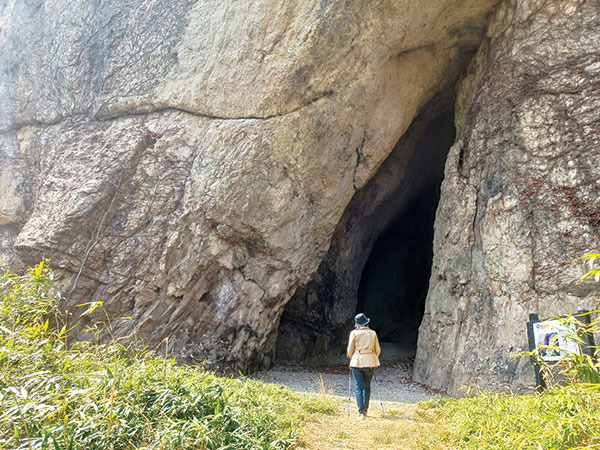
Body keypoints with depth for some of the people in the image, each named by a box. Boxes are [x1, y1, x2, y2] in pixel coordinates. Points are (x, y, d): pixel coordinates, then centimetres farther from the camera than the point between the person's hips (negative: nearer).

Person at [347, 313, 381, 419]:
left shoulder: (354, 333, -1)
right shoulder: (373, 333, 6)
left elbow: (350, 350, -1)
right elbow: (378, 350, 9)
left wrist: (350, 358, 18)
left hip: (357, 362, -2)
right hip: (370, 362, 3)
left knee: (359, 387, 1)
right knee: (367, 386, 15)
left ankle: (361, 412, -5)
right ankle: (365, 410, 22)